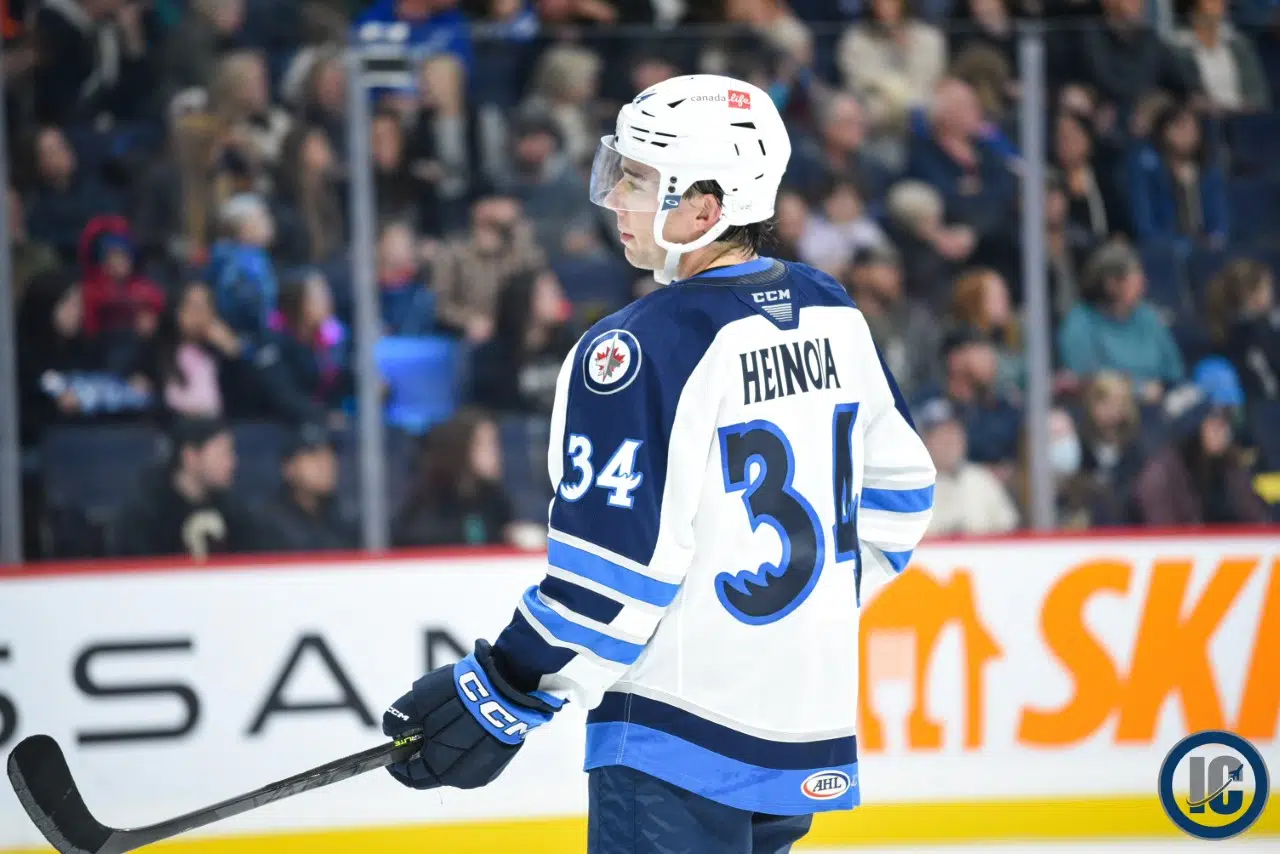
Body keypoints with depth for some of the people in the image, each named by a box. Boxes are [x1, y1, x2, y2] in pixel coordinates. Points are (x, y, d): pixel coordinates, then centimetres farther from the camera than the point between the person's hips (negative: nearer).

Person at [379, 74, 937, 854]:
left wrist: (507, 697, -11)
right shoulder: (832, 314, 6)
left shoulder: (641, 350, -17)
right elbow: (898, 491, 17)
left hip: (682, 738, -8)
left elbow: (616, 564, -19)